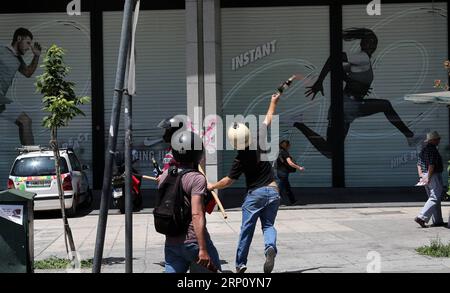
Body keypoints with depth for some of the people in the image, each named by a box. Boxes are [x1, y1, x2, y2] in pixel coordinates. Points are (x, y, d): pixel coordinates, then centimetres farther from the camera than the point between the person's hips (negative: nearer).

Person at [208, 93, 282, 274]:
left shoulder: (241, 159, -13)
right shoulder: (259, 140, -7)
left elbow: (228, 181, -5)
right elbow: (268, 119, 9)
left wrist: (212, 186, 11)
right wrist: (273, 102, 23)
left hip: (255, 194, -3)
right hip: (273, 191, 3)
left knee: (246, 230, 7)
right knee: (268, 225, 10)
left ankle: (240, 265, 13)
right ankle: (270, 247, -21)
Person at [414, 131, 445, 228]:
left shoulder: (423, 150, 15)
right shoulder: (433, 149, -14)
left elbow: (419, 164, 12)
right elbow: (431, 165, -21)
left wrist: (421, 175, 6)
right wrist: (428, 177, -20)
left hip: (426, 176, 10)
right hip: (434, 176, -10)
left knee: (434, 198, 14)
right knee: (434, 198, -9)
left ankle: (437, 221, 16)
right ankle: (421, 217, -19)